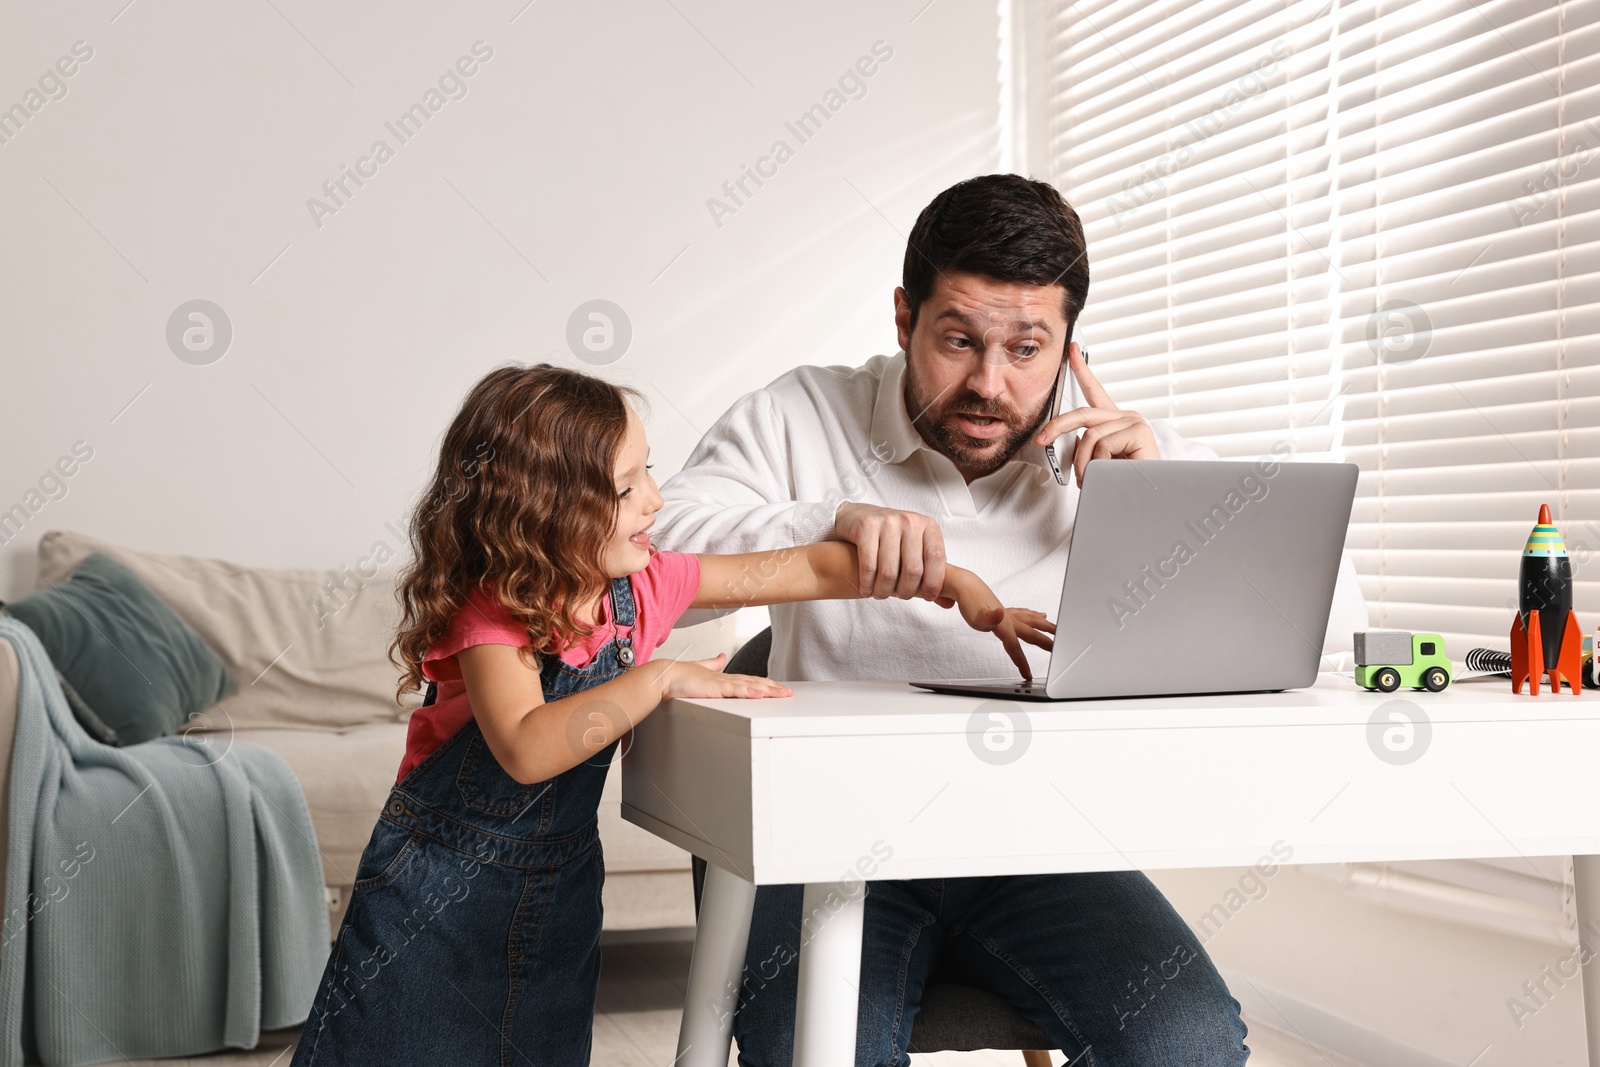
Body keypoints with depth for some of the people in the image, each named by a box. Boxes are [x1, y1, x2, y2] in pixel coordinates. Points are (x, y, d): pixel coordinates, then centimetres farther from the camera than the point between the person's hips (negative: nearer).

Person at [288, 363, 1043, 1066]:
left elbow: (805, 570, -1)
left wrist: (953, 584, -5)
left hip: (559, 886, 5)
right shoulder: (492, 612, -23)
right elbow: (526, 751, -40)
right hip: (443, 881, -5)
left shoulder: (643, 588, -7)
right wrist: (658, 680, -39)